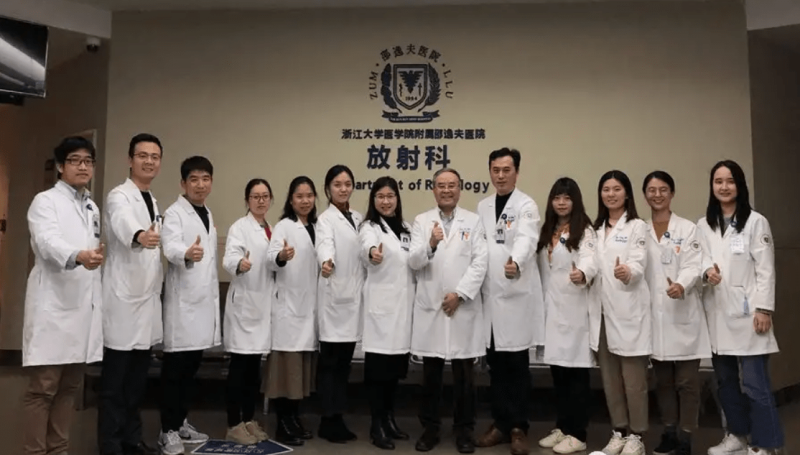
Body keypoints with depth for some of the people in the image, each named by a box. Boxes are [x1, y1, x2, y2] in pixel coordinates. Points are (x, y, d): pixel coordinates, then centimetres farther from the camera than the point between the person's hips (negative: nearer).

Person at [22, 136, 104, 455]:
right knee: (42, 388, -4)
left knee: (70, 387, 10)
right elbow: (49, 243, -21)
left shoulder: (93, 208, 17)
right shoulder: (45, 201, -3)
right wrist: (78, 256, -41)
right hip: (54, 306, -6)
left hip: (84, 307, 6)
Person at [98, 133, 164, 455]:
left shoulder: (154, 203, 15)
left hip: (148, 298, 8)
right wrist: (139, 236, -56)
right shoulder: (119, 197, -10)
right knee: (115, 380, 0)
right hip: (123, 298, -8)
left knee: (138, 379, 14)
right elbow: (124, 224, -35)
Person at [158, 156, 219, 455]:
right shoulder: (174, 213, -7)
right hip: (183, 301, -7)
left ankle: (180, 422, 24)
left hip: (205, 300, 7)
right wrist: (186, 253, -50)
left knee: (192, 367, 13)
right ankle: (168, 430, 7)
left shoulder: (208, 215, 16)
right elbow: (170, 246, -27)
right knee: (175, 368, -3)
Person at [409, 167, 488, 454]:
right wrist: (431, 245, -24)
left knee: (464, 374, 6)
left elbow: (480, 262, -3)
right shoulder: (421, 221, 6)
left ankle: (464, 430, 20)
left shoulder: (474, 221, 5)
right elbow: (413, 262, -4)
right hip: (430, 306, 1)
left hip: (463, 306, 0)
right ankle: (430, 428, 23)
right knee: (431, 373, 9)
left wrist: (459, 293, -12)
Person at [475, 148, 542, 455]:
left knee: (517, 364, 1)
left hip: (517, 294, -5)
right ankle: (501, 424, 22)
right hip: (489, 294, 5)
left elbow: (526, 239, -24)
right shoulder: (482, 207, 13)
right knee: (495, 363, 10)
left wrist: (516, 263, -44)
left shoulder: (526, 205, -5)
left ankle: (518, 428, 14)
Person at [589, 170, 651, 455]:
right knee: (609, 376, 11)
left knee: (633, 377, -1)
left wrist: (627, 272, -35)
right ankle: (619, 431, 22)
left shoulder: (637, 226, -1)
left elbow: (639, 263, -15)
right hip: (602, 309, 6)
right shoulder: (596, 229, 16)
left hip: (628, 310, -5)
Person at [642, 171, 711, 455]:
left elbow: (693, 265, -9)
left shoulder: (688, 229, 1)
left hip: (683, 314, -3)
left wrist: (681, 285, -28)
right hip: (654, 314, 3)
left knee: (687, 381, 0)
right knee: (663, 380, 12)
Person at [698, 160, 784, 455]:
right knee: (726, 380, 13)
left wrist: (764, 309, -10)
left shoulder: (756, 222, -2)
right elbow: (701, 260, 7)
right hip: (717, 313, 5)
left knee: (754, 383, -5)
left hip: (746, 312, -4)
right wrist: (707, 271, -17)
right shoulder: (703, 226, 10)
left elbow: (765, 269, -5)